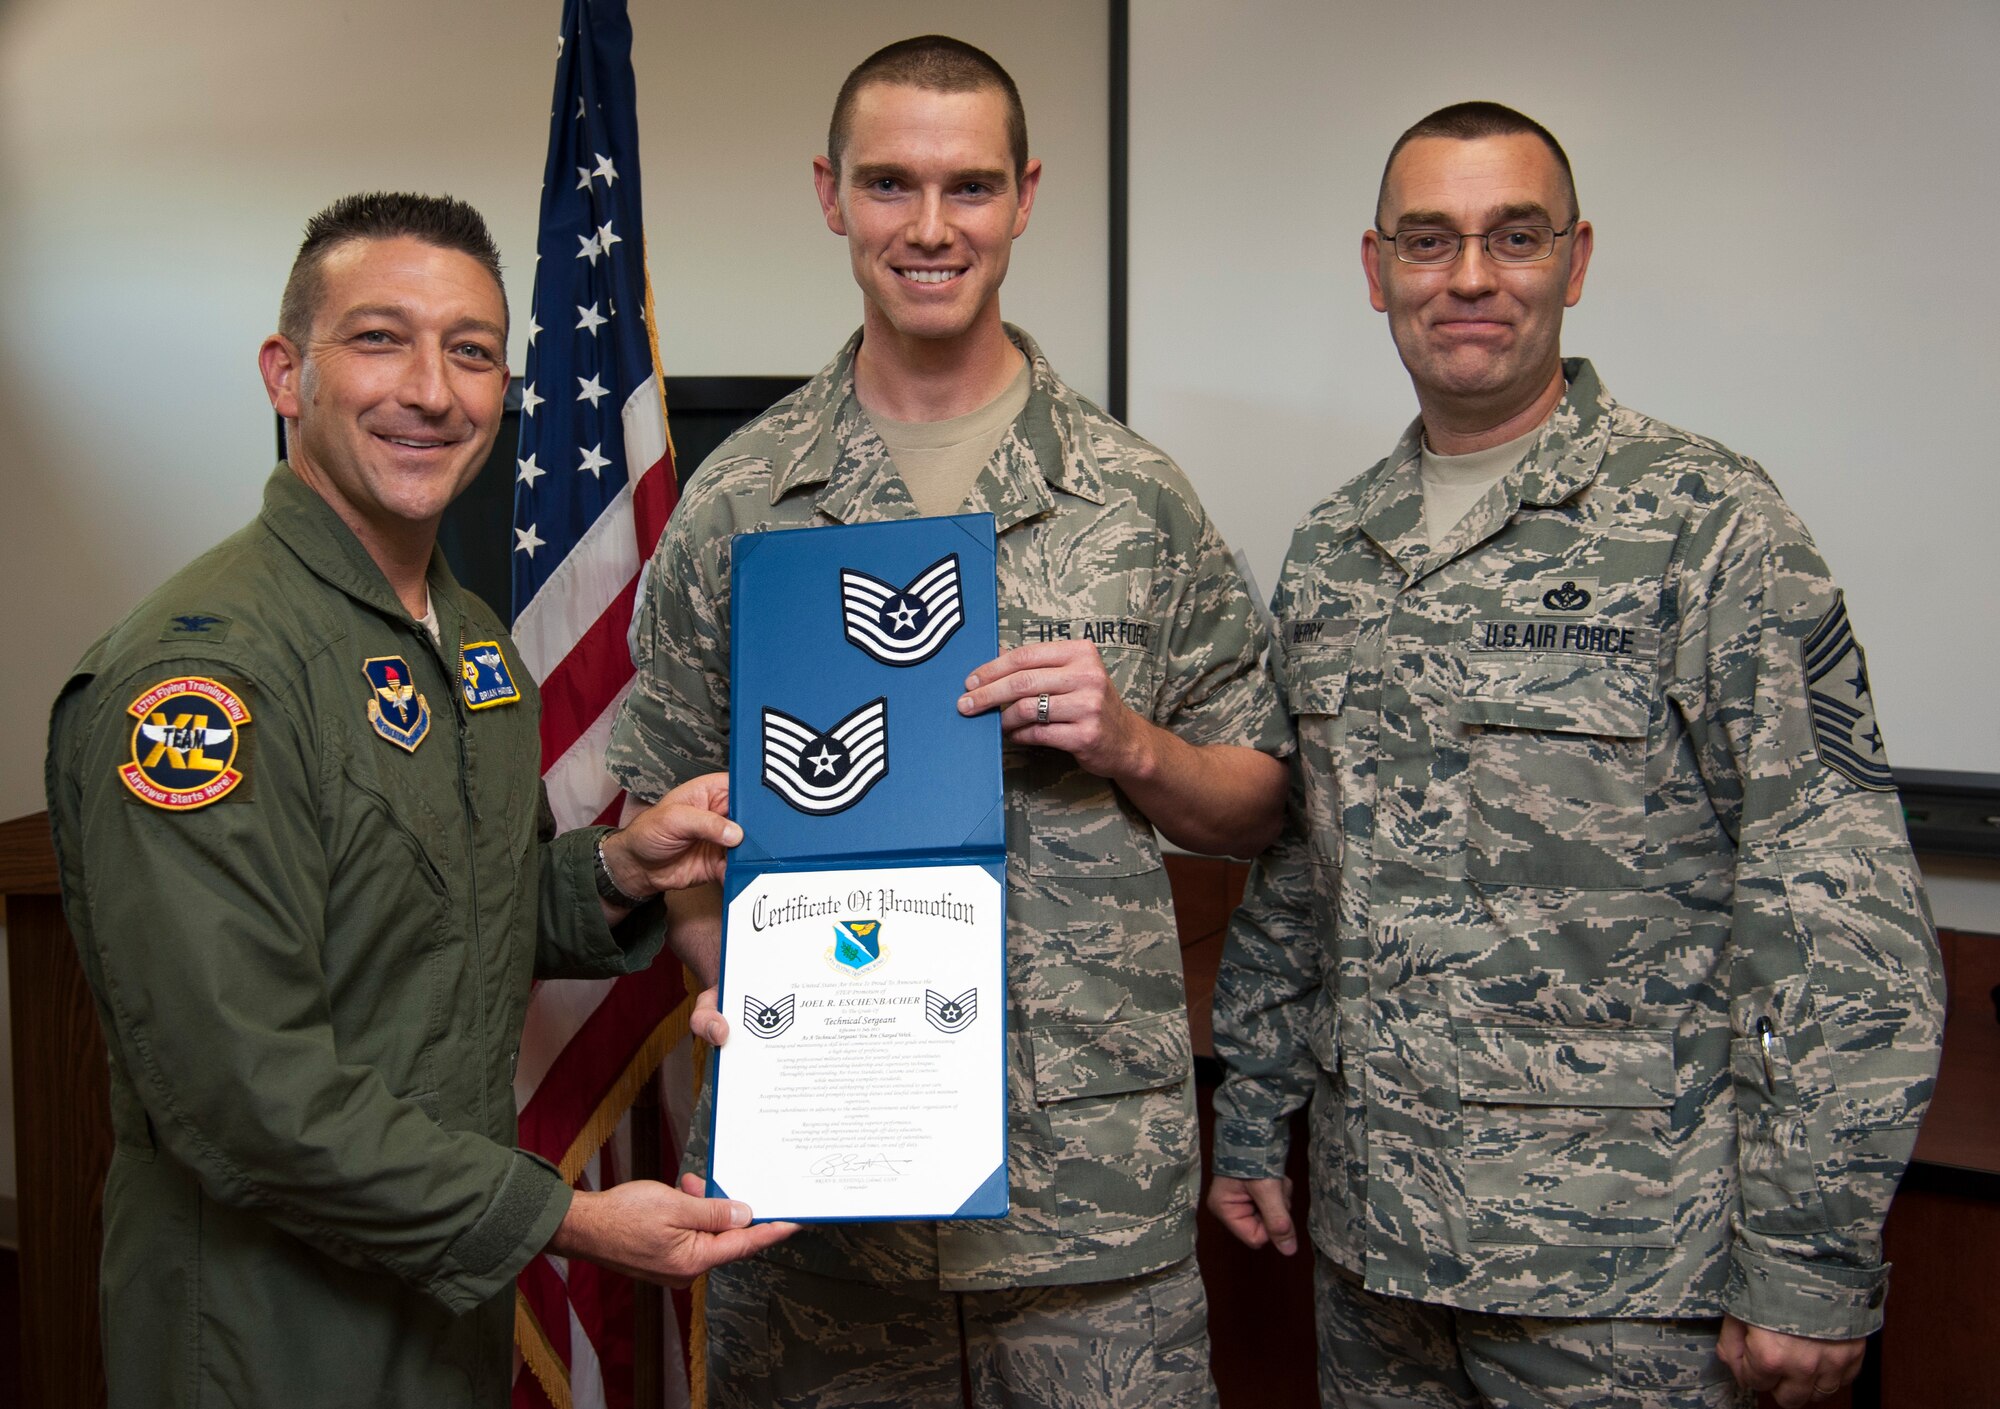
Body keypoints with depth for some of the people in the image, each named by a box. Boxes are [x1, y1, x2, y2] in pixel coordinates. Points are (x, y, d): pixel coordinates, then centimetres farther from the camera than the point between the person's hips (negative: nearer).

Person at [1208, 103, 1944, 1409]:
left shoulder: (1707, 526, -10)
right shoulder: (1330, 551, 8)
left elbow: (1845, 917, -13)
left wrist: (1813, 1259, -14)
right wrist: (1251, 1115, 14)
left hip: (1620, 1270, -5)